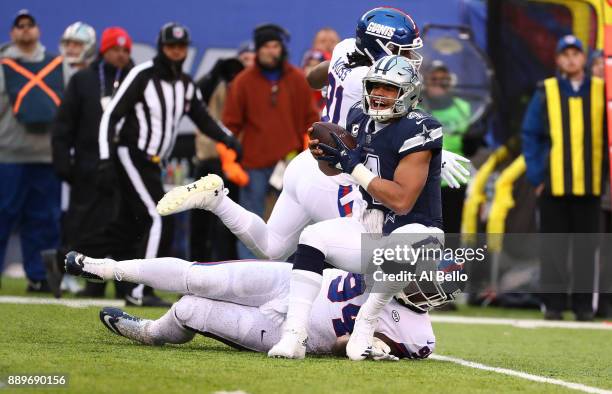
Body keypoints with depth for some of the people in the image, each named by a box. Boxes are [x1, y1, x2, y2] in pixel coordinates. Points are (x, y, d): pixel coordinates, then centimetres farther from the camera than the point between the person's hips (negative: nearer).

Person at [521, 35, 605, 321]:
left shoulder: (601, 91, 7)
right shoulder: (546, 92, 4)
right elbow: (530, 135, 4)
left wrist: (605, 174, -2)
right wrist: (536, 176, -4)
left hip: (590, 184, 1)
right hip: (554, 183, -1)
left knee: (586, 246, 4)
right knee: (554, 245, 1)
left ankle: (584, 305, 10)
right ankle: (553, 304, 5)